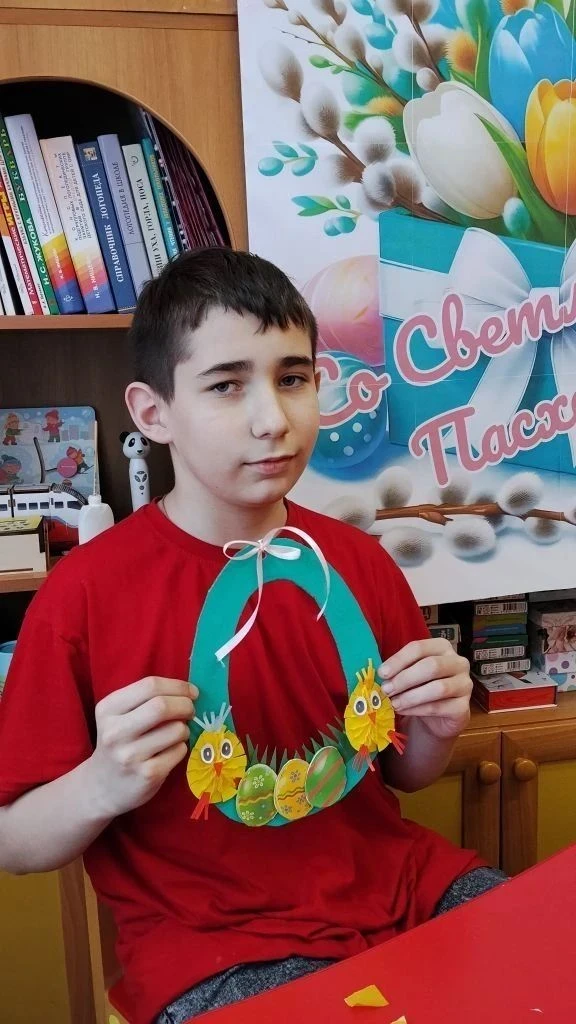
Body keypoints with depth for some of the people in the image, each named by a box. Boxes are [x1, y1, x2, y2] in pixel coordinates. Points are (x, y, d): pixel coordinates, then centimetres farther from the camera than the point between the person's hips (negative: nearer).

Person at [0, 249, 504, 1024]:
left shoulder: (361, 563, -1)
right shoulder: (85, 591, -14)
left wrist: (437, 727, -8)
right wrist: (101, 787, -25)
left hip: (393, 887, 5)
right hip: (211, 940, -4)